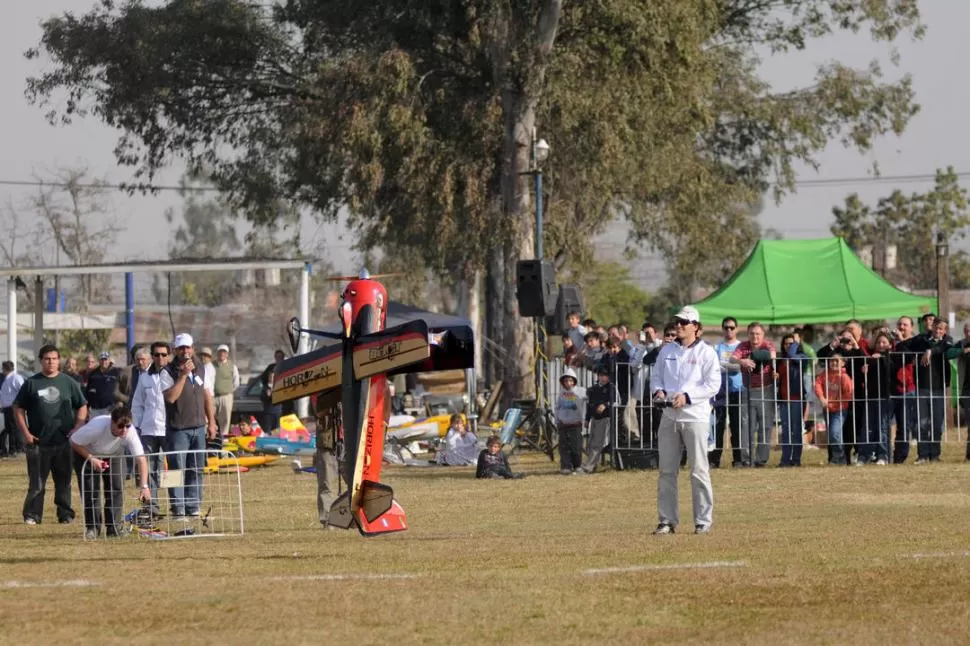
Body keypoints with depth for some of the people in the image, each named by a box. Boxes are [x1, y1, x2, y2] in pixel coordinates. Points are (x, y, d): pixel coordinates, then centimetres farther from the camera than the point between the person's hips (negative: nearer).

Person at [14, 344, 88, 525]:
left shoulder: (69, 383, 8)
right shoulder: (31, 383, 5)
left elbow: (82, 407, 13)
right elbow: (18, 409, 8)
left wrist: (77, 427, -3)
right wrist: (25, 433, -2)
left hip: (64, 442, 1)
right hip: (38, 442, -1)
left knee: (64, 481, 6)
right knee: (37, 483, 0)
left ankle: (65, 514, 12)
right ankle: (32, 515, 5)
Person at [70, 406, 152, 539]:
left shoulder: (130, 432, -32)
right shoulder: (97, 427, -39)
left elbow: (140, 458, -35)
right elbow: (74, 442, -25)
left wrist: (144, 486, -44)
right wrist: (91, 459, -33)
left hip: (114, 455, 3)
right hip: (87, 453, -2)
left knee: (117, 488, -9)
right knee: (91, 489, -12)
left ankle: (114, 528, 1)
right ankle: (92, 527, 0)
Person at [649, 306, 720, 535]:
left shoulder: (706, 352, -2)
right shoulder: (667, 351, 15)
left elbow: (713, 385, -8)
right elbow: (656, 376, 19)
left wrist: (687, 396, -18)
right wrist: (658, 391, -4)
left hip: (695, 415, -5)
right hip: (669, 415, 5)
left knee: (698, 471, -4)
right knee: (666, 471, 5)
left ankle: (703, 521, 1)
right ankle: (667, 520, 10)